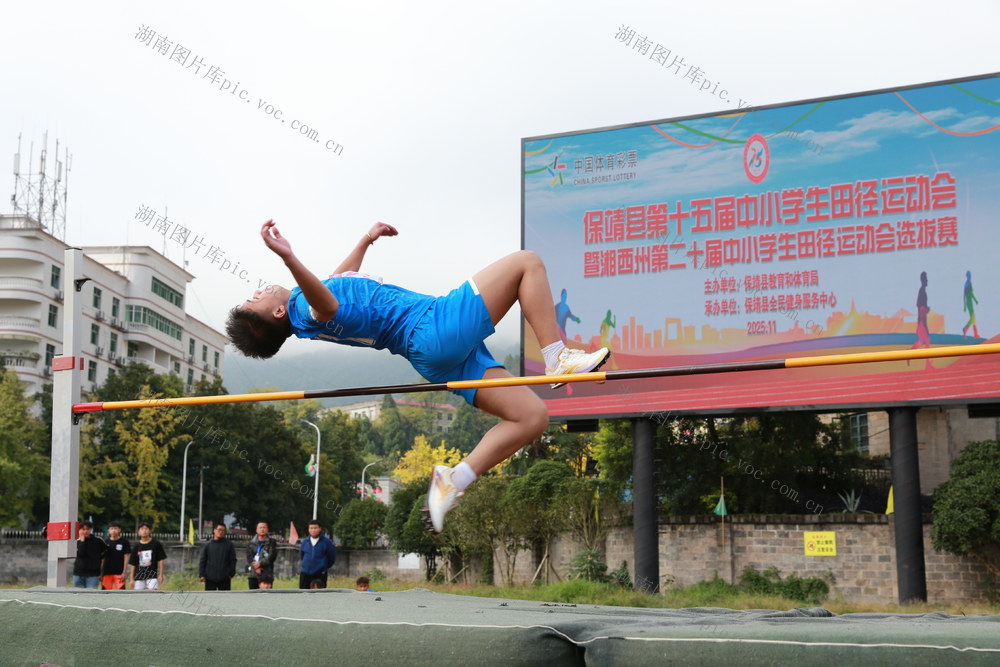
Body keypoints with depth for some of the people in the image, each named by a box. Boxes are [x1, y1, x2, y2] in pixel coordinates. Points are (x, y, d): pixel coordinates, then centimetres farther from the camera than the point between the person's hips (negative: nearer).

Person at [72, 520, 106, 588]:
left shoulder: (98, 541, 2)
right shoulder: (78, 541, 1)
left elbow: (106, 552, 13)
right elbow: (80, 554, -15)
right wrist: (82, 540, -12)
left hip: (93, 573, -2)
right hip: (79, 573, 2)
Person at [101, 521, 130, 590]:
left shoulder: (124, 542, 1)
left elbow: (126, 557, 0)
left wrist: (124, 572, -6)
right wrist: (101, 573, 6)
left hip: (119, 572, -3)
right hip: (107, 572, 3)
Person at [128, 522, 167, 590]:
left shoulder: (156, 544, 0)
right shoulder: (136, 546, 7)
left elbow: (161, 560, 1)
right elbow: (132, 564, 9)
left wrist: (161, 575, -5)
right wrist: (131, 579, 5)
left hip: (152, 575, -3)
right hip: (139, 576, 3)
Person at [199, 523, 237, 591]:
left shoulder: (229, 545, 5)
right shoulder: (208, 545, 6)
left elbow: (233, 560, 5)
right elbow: (202, 561, 6)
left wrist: (231, 573, -3)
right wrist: (201, 575, -3)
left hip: (225, 579, 0)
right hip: (210, 578, 0)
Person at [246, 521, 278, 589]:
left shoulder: (272, 542, 6)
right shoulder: (251, 543, 13)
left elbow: (272, 556, -5)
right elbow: (249, 557, 1)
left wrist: (260, 563, -16)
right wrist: (256, 567, -14)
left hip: (267, 575, -3)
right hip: (253, 574, 3)